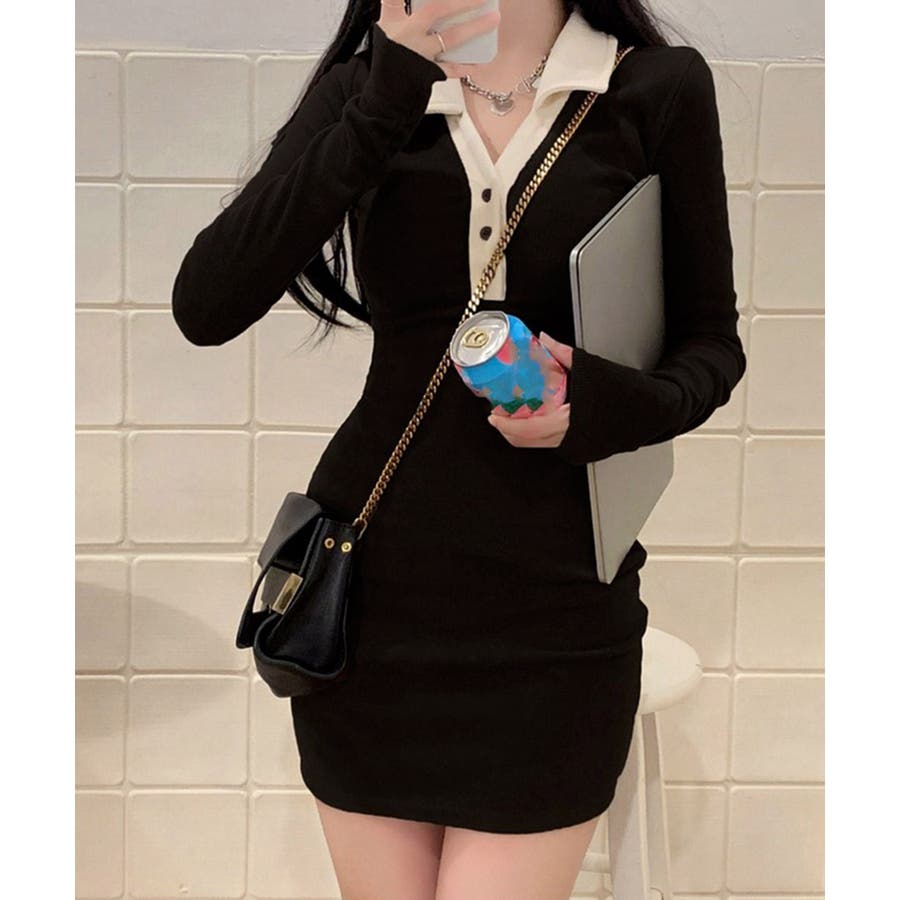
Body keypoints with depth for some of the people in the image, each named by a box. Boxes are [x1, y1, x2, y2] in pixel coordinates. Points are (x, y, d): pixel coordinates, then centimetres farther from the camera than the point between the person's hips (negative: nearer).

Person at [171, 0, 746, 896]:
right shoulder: (360, 91, 3)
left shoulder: (658, 88, -1)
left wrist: (614, 407, -17)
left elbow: (710, 343, 6)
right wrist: (392, 86, -18)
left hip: (551, 606, -1)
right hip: (372, 591, 2)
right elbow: (206, 308, -12)